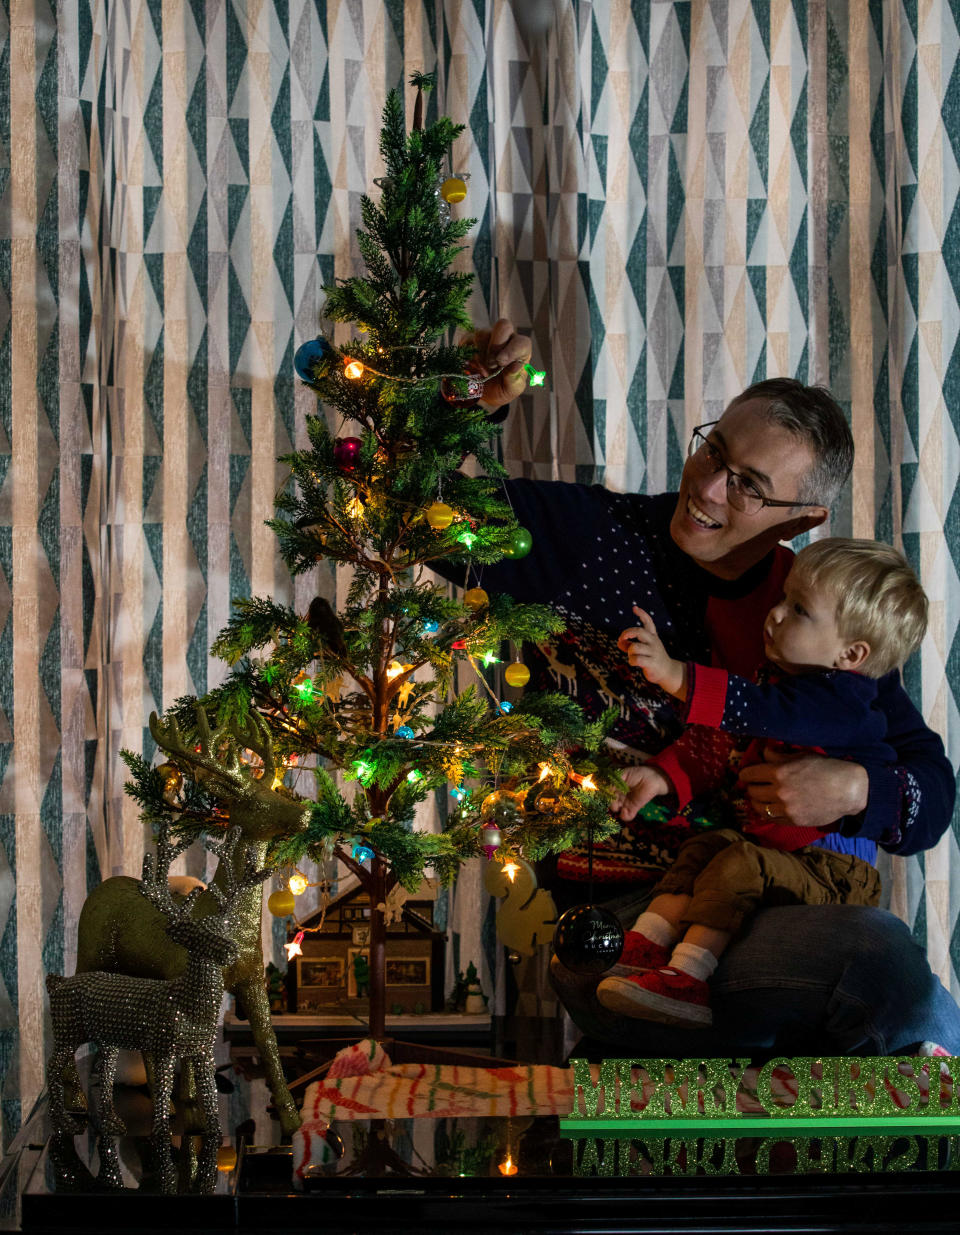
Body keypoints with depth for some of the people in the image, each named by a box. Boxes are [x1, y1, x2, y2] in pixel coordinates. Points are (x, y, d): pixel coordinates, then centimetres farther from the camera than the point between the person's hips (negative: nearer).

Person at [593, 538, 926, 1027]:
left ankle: (688, 978, -26)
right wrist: (664, 776, -2)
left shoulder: (840, 701, -21)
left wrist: (676, 675, -46)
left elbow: (755, 712, -38)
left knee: (739, 866, -25)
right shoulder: (778, 676, 9)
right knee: (703, 847, -2)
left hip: (836, 870, -9)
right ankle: (646, 950, -9)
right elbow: (717, 745, 15)